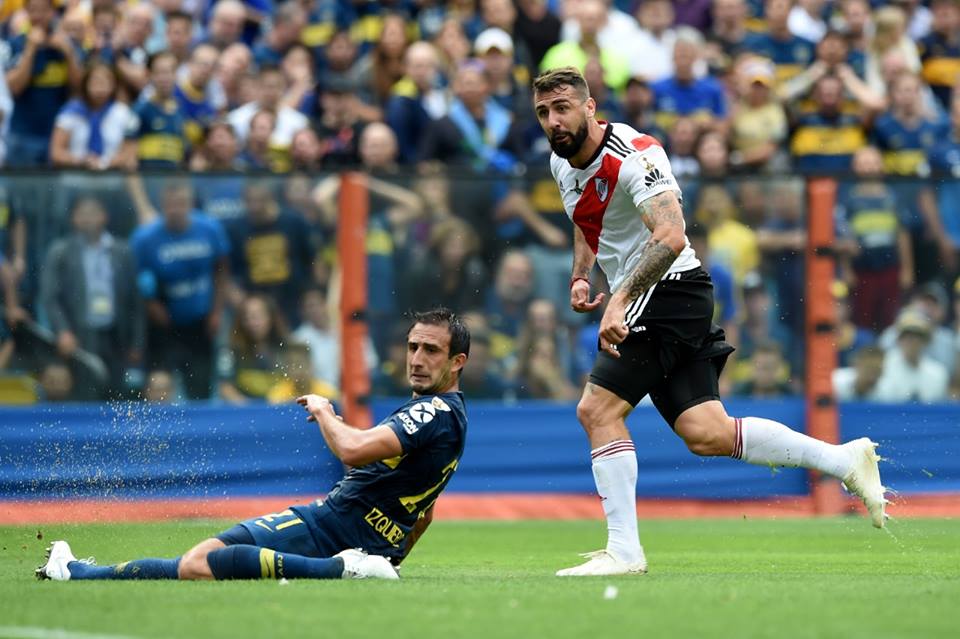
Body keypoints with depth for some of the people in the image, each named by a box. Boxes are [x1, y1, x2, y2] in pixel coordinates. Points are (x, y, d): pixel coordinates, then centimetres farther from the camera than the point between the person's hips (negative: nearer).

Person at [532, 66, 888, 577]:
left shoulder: (632, 156, -19)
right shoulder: (562, 162, 9)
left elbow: (669, 239, -31)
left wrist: (620, 301, -39)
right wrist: (580, 276, 11)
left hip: (669, 287, -9)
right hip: (644, 300, 9)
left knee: (596, 409, -15)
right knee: (706, 434, 1)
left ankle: (623, 550, -11)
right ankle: (844, 460, 8)